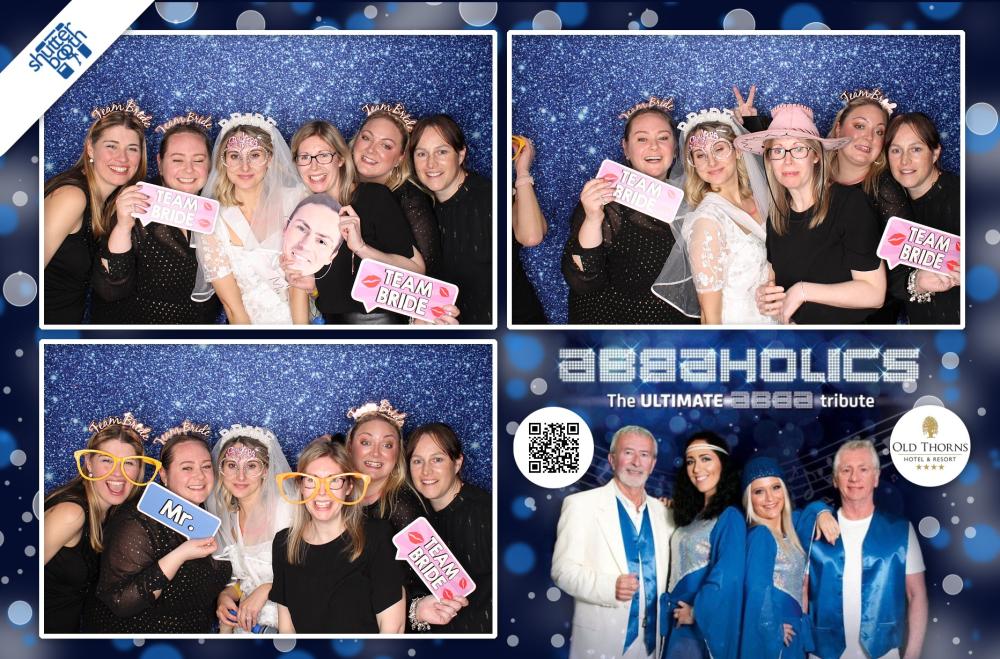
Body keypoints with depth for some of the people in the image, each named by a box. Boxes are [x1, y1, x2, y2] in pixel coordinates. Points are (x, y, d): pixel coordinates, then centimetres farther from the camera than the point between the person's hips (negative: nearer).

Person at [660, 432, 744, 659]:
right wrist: (674, 610, 3)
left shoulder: (729, 517, -12)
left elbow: (727, 578, -20)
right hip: (679, 624, 7)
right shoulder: (692, 515, 12)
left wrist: (695, 612, -11)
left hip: (703, 627, -7)